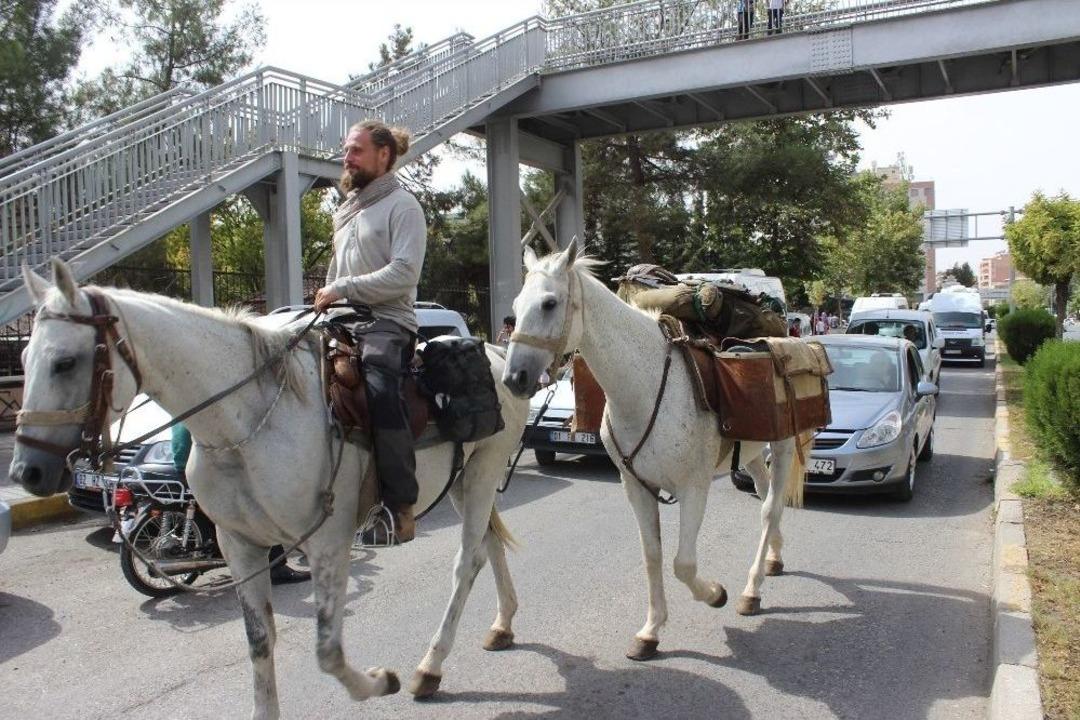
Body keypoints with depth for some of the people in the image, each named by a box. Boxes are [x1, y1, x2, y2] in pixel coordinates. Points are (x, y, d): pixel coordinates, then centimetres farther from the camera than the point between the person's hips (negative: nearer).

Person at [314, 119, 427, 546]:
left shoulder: (401, 206, -1)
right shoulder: (344, 210, 25)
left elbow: (403, 274, -15)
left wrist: (342, 288, -15)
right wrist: (327, 300, 15)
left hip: (387, 323, -9)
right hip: (344, 323, 9)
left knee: (379, 390, -35)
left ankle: (401, 506, -29)